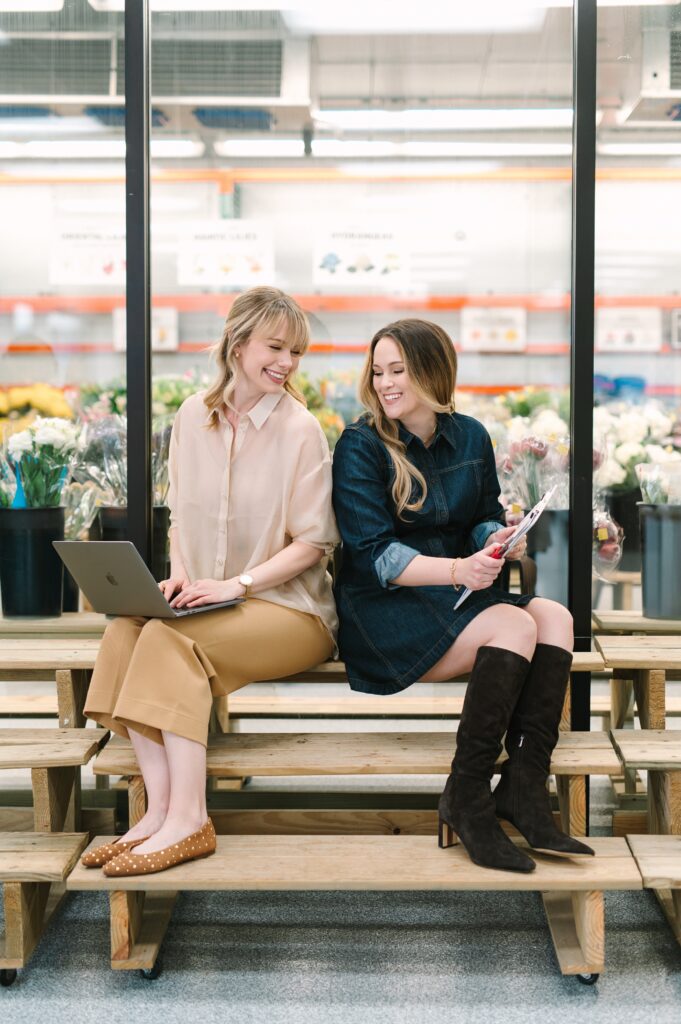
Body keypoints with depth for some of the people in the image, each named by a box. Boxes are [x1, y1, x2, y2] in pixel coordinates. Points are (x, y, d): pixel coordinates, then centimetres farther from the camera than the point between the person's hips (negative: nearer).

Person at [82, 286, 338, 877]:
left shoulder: (300, 429, -6)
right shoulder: (193, 418, 9)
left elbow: (314, 541, -7)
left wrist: (236, 584, -17)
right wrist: (179, 575, -2)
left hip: (288, 609, -5)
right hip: (203, 602, 5)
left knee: (170, 638, -30)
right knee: (125, 628, -24)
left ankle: (188, 819, -28)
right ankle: (161, 810, -26)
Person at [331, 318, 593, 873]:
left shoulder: (470, 437, 10)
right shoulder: (361, 445, -7)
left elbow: (484, 518, 16)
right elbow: (372, 554, -14)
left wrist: (497, 539, -9)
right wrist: (457, 570, -28)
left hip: (455, 595, 6)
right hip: (382, 608, -6)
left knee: (555, 617, -20)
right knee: (515, 625, -28)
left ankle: (524, 786, -25)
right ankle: (467, 799, -24)